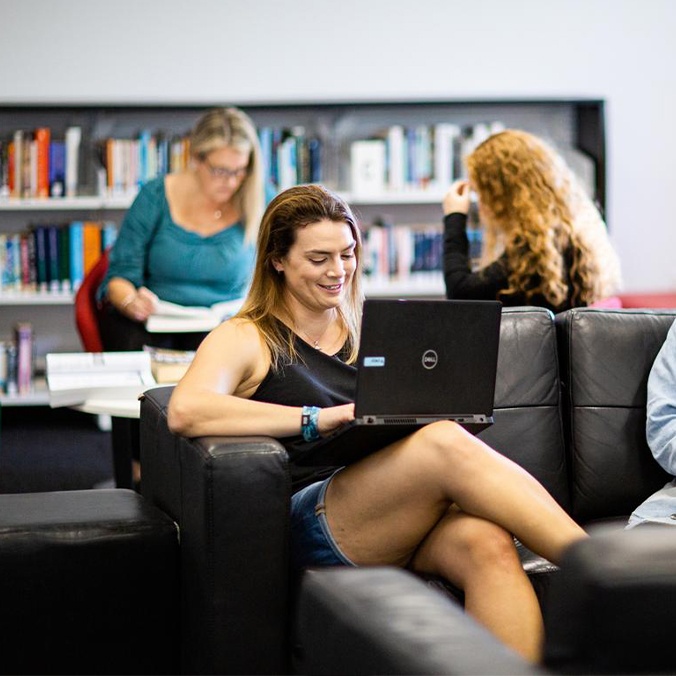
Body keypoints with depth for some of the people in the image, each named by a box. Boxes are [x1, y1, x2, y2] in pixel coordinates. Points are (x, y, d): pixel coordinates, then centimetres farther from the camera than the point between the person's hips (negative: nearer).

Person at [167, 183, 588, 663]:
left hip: (406, 516, 5)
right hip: (312, 523, -5)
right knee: (446, 444, -31)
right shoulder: (245, 340, 7)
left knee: (488, 542, -31)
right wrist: (318, 418, -20)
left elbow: (419, 416, 22)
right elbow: (185, 411, -14)